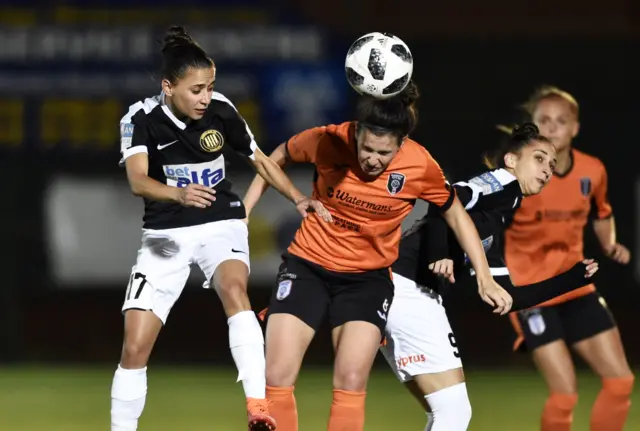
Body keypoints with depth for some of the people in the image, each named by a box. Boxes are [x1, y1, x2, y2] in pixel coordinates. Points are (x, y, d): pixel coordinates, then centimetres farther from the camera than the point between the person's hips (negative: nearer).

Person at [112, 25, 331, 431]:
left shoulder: (221, 110, -8)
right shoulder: (141, 118, -14)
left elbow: (261, 160, 7)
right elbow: (138, 180, -30)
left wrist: (300, 199, -6)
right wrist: (178, 194, -50)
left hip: (221, 225, 0)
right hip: (167, 233, 0)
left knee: (234, 289, -33)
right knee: (135, 348, -4)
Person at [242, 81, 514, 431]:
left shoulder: (420, 166, -17)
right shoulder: (328, 141, -18)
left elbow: (456, 216, 0)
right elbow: (277, 159, 4)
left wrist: (485, 279, -2)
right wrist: (243, 212, 1)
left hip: (368, 277, -1)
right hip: (307, 264, 1)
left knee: (351, 382, -15)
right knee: (277, 377, -8)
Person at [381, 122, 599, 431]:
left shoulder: (493, 225, 26)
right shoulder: (504, 185, 0)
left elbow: (508, 297, 26)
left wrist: (574, 278, 28)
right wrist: (439, 254, -29)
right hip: (407, 289, -10)